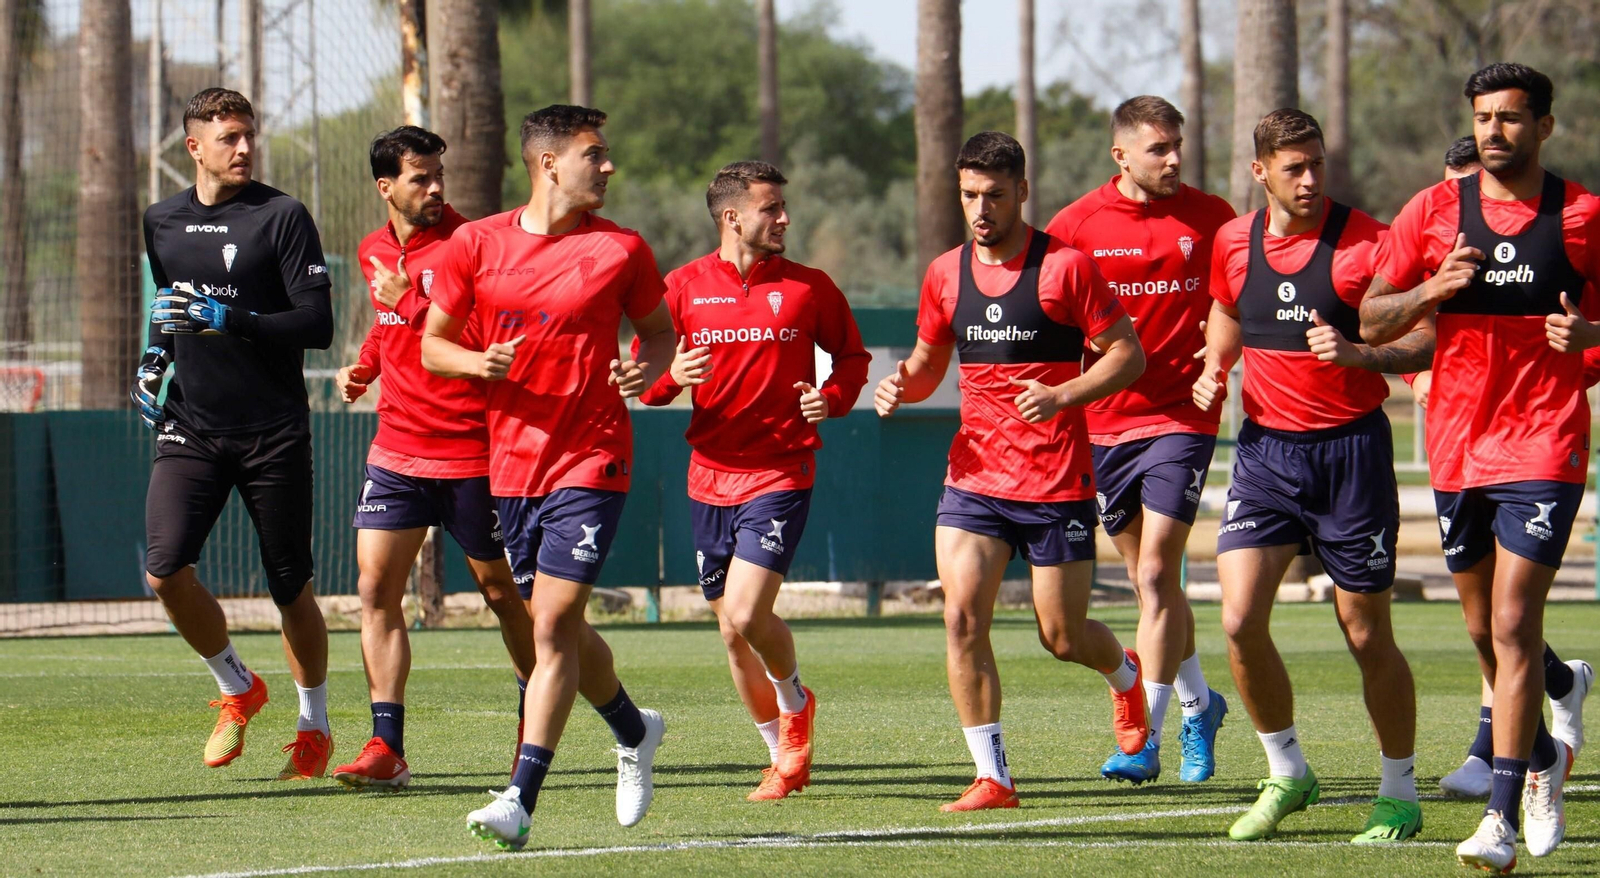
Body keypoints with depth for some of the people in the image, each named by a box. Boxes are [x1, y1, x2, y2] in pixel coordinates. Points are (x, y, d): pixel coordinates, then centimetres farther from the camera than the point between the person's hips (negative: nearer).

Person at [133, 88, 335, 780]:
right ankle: (236, 688, 10)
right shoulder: (161, 223, 10)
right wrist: (154, 361, 11)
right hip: (190, 428, 3)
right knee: (165, 569, -14)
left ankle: (314, 726, 23)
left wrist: (231, 321, -22)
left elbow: (318, 325, -11)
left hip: (274, 431, -3)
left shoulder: (282, 217, -6)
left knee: (290, 588, 3)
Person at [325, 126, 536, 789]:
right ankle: (387, 747, -7)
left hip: (471, 452, -5)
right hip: (397, 449, 5)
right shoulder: (375, 252, 10)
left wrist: (411, 302, -23)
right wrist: (362, 368, 12)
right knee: (377, 590, -6)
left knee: (499, 588, 8)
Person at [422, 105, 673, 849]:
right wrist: (477, 362, -13)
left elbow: (658, 328, 14)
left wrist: (648, 368, -8)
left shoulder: (621, 250, 0)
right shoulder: (476, 245, 2)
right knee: (555, 627, 14)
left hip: (592, 459, -3)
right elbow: (432, 344, 8)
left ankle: (521, 799, -17)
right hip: (513, 459, 3)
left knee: (553, 626, -14)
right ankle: (634, 731, 41)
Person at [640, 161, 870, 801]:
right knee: (732, 630, 8)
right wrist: (671, 377, -17)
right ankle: (785, 756, 26)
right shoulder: (682, 288, 3)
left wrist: (832, 396, -8)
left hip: (781, 472, -3)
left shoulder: (808, 289, 1)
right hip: (710, 476, 3)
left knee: (746, 615, -18)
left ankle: (794, 702, 13)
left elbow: (852, 355, 13)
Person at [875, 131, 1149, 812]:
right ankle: (992, 778, -6)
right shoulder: (946, 274, 7)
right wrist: (902, 385, -4)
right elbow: (928, 363, 20)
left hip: (1056, 481, -4)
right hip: (973, 475, 4)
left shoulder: (1065, 267, -7)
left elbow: (1128, 354, -5)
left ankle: (1125, 675, 41)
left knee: (1062, 637, 4)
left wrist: (1062, 396, -20)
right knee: (961, 616, -13)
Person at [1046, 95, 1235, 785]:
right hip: (1101, 421, 3)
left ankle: (1143, 739, -11)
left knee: (1156, 576, -12)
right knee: (1148, 580, 12)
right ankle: (1197, 705, 33)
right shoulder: (1078, 224, 1)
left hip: (1181, 414, -3)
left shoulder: (1211, 218, 0)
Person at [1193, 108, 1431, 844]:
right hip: (1264, 448, 4)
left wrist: (1360, 356, -26)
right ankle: (1286, 775, 9)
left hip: (1350, 448, -4)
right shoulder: (1233, 243, 5)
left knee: (1367, 637, 2)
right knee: (1240, 619, -11)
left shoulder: (1364, 242, -9)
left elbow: (1423, 341, -9)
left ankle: (1400, 794, 18)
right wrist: (1213, 372, 7)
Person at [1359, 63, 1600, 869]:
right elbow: (1371, 322, 5)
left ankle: (1502, 817, -15)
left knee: (1514, 625, -14)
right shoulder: (1434, 211, 5)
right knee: (1485, 630, 13)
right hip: (1457, 444, 4)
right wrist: (1431, 291, -14)